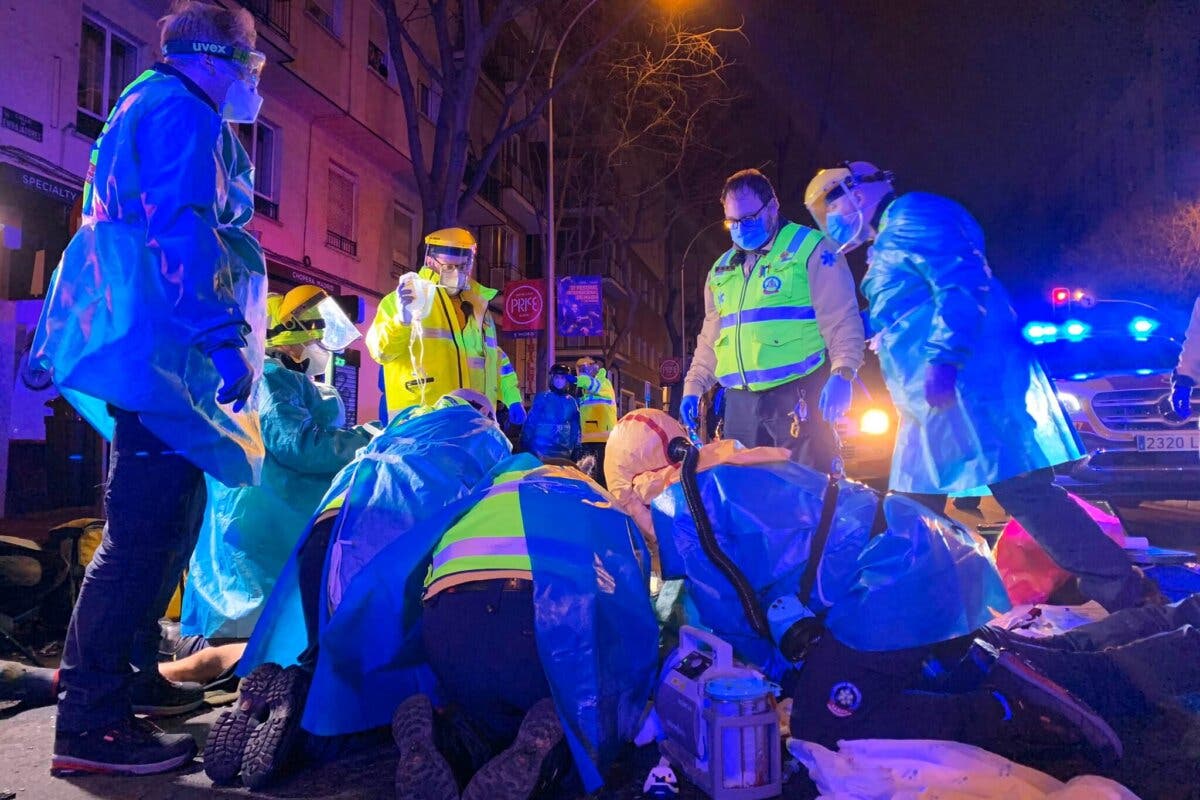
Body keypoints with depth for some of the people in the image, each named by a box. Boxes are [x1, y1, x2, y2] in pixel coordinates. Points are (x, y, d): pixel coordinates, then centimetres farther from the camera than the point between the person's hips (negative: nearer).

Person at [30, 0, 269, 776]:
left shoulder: (153, 106, 28)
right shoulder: (181, 108, -6)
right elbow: (179, 230, -20)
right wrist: (224, 336, -24)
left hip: (150, 348, 11)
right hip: (155, 342, -11)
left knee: (169, 513, 16)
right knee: (147, 526, -12)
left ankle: (131, 673, 26)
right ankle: (91, 720, -7)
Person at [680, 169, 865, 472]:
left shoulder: (811, 249, 1)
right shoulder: (721, 270, 20)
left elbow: (842, 318, -7)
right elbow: (710, 338, 27)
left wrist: (843, 372, -21)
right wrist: (694, 387, 18)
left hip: (797, 398, -6)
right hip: (741, 402, 6)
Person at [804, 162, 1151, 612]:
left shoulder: (910, 215, -4)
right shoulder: (888, 243, 27)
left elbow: (962, 285, -18)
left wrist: (942, 362, -24)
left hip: (964, 387, -11)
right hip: (932, 400, 11)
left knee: (1026, 494, -13)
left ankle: (1128, 596, -6)